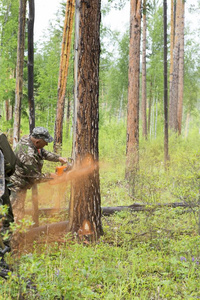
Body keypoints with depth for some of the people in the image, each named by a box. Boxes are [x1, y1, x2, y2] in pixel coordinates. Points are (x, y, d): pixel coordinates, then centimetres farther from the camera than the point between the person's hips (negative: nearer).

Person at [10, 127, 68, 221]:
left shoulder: (27, 138, -4)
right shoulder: (28, 155, -32)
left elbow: (43, 152, 14)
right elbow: (36, 177, -22)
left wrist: (58, 158, 4)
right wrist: (51, 176, -9)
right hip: (16, 186, -10)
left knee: (20, 213, 21)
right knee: (16, 216, -2)